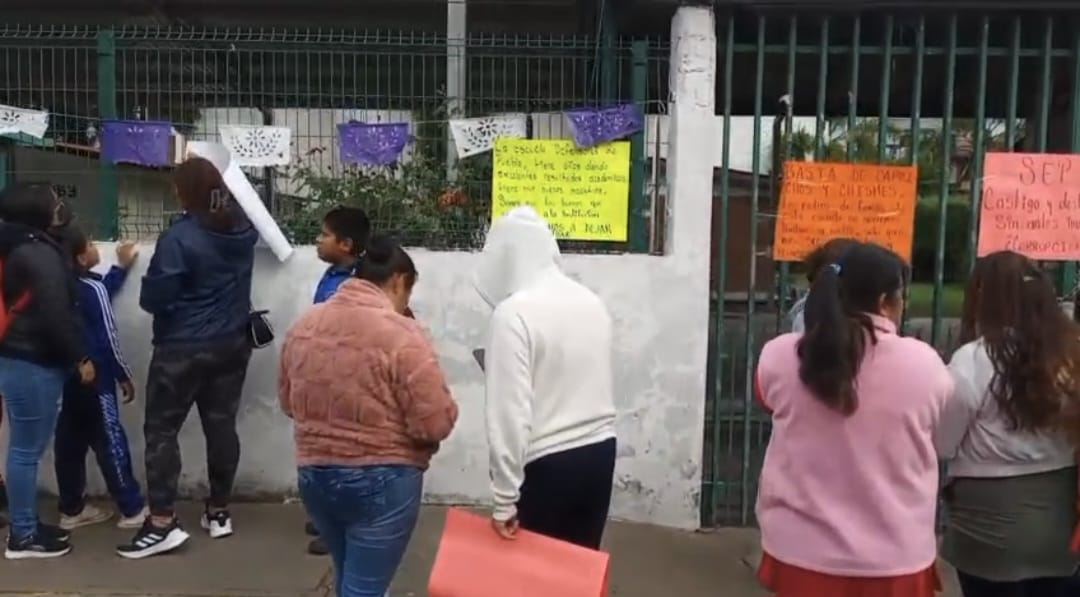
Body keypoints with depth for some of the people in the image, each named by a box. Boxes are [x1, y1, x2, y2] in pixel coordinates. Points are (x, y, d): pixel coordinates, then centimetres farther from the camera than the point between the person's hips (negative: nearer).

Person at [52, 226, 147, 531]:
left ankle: (72, 509, 21)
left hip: (66, 376, 8)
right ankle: (132, 510, 5)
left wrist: (121, 267, 26)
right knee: (111, 443, -2)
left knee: (70, 442, 13)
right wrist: (125, 376, -6)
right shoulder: (92, 287, -16)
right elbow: (108, 339, -15)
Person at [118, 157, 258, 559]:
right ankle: (219, 512, 22)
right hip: (232, 345, 6)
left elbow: (153, 298, -17)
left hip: (182, 349, -6)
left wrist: (152, 289, 5)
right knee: (221, 425, 12)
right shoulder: (242, 228, 1)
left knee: (161, 430, 4)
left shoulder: (178, 238, -19)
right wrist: (207, 174, 29)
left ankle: (163, 523, 3)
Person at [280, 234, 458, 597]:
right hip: (381, 482, -6)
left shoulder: (303, 325, 1)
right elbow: (437, 423, -19)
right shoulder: (402, 335, -19)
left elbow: (288, 402, 13)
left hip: (314, 475, 7)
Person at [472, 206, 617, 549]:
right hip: (600, 451, 6)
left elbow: (510, 410, -19)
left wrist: (505, 497, -15)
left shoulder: (513, 312, -16)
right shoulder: (592, 302, 5)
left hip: (547, 463, -6)